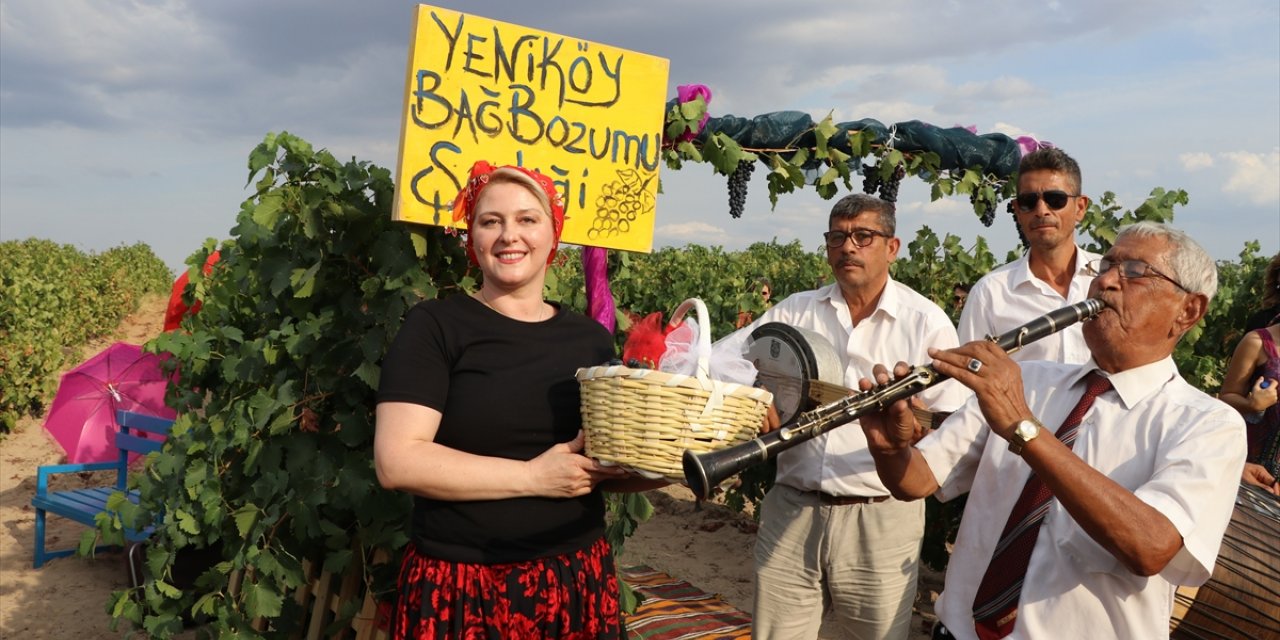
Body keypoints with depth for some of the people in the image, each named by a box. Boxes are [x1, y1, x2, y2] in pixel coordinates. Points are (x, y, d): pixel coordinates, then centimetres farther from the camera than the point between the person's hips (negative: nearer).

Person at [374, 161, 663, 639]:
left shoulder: (591, 339, 5)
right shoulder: (435, 325, -6)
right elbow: (398, 461, -15)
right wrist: (533, 476, -18)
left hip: (578, 581, 4)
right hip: (461, 590, -4)